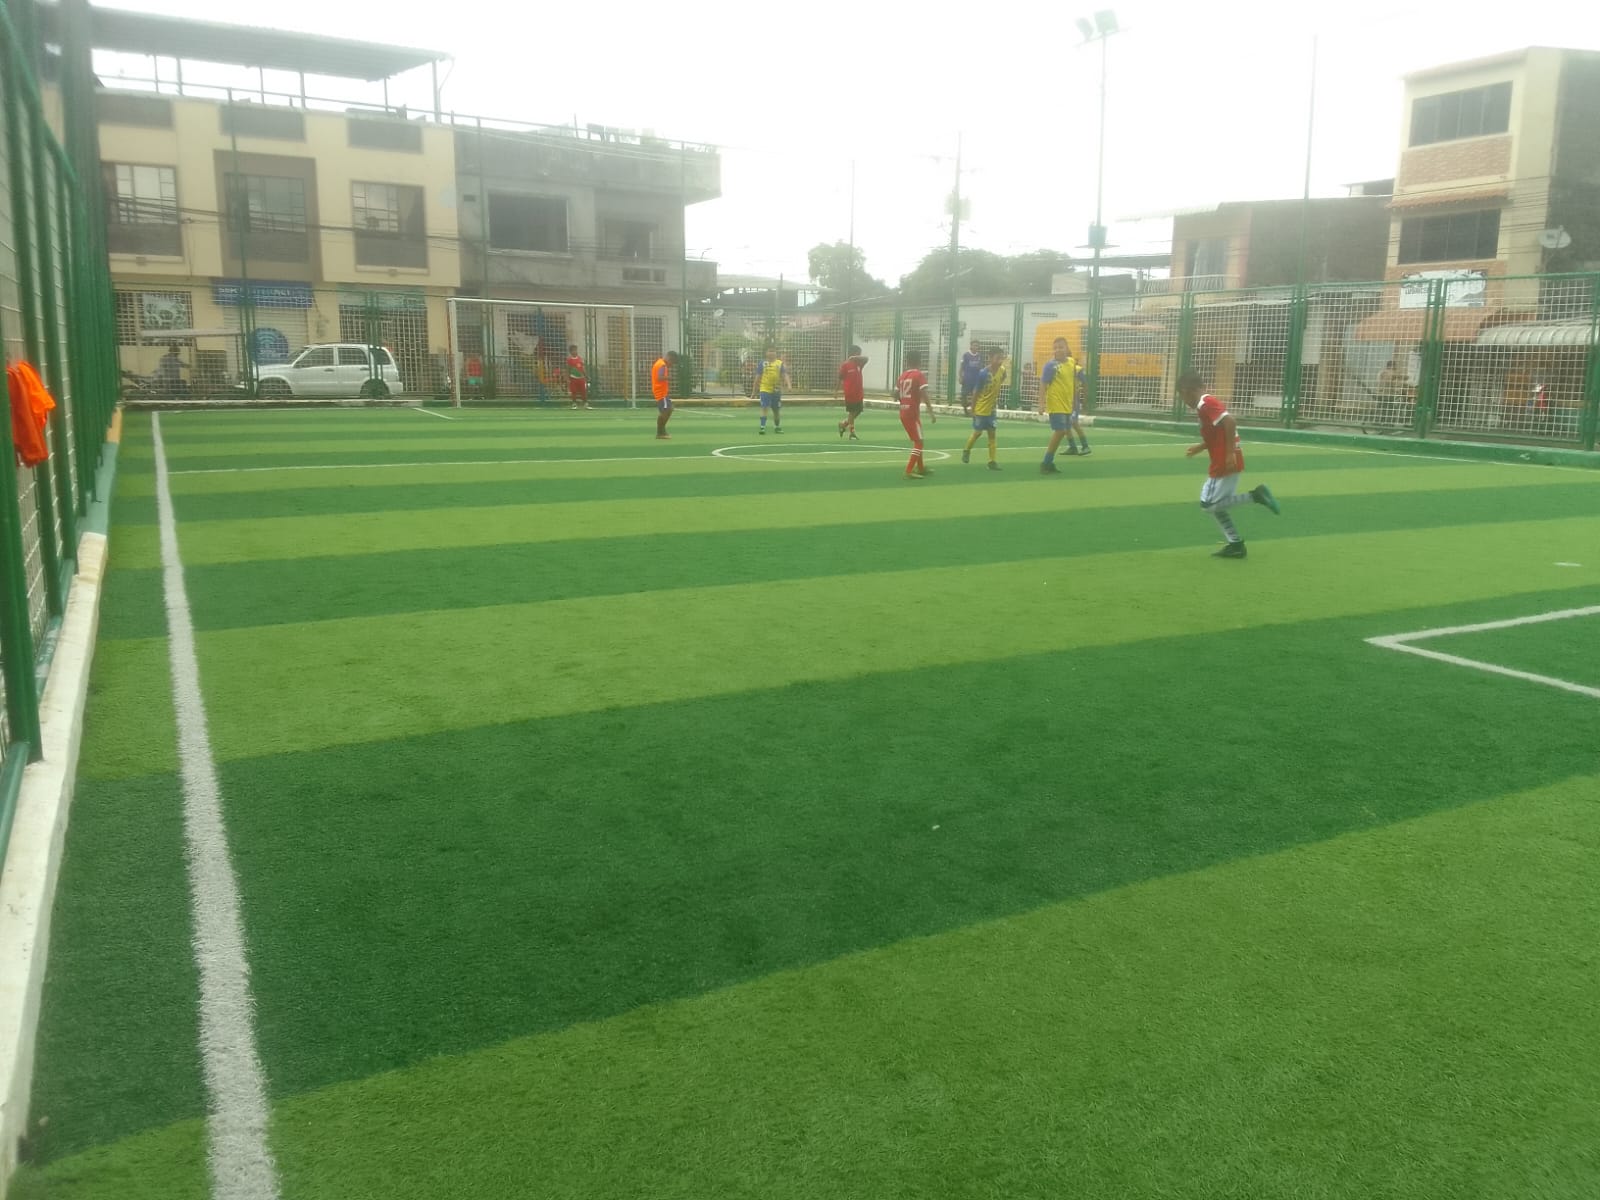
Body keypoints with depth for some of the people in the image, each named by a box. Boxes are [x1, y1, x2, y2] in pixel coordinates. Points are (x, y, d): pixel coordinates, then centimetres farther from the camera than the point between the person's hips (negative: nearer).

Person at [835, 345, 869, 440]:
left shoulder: (859, 363, 6)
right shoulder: (845, 365, -9)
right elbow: (840, 378, -5)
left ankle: (843, 424, 30)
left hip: (859, 393, 6)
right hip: (850, 393, -6)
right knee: (852, 412, -1)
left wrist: (855, 357, -24)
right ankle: (852, 434, 7)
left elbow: (866, 358, -12)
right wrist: (836, 391, -5)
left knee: (858, 412, 11)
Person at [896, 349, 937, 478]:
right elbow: (924, 395, -20)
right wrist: (931, 413, -21)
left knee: (916, 441, 20)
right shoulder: (919, 375, -10)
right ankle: (909, 471, -9)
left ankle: (921, 468, 30)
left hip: (903, 412, 7)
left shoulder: (903, 375, 10)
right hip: (913, 413, -7)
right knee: (919, 442, -1)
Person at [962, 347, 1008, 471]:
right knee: (977, 433, 9)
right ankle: (966, 451, 35)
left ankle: (992, 461, 5)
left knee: (992, 434, 2)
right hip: (980, 409, -4)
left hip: (992, 409, 4)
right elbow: (976, 392, -15)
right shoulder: (983, 373, -22)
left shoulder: (1003, 370, -8)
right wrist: (972, 409, -11)